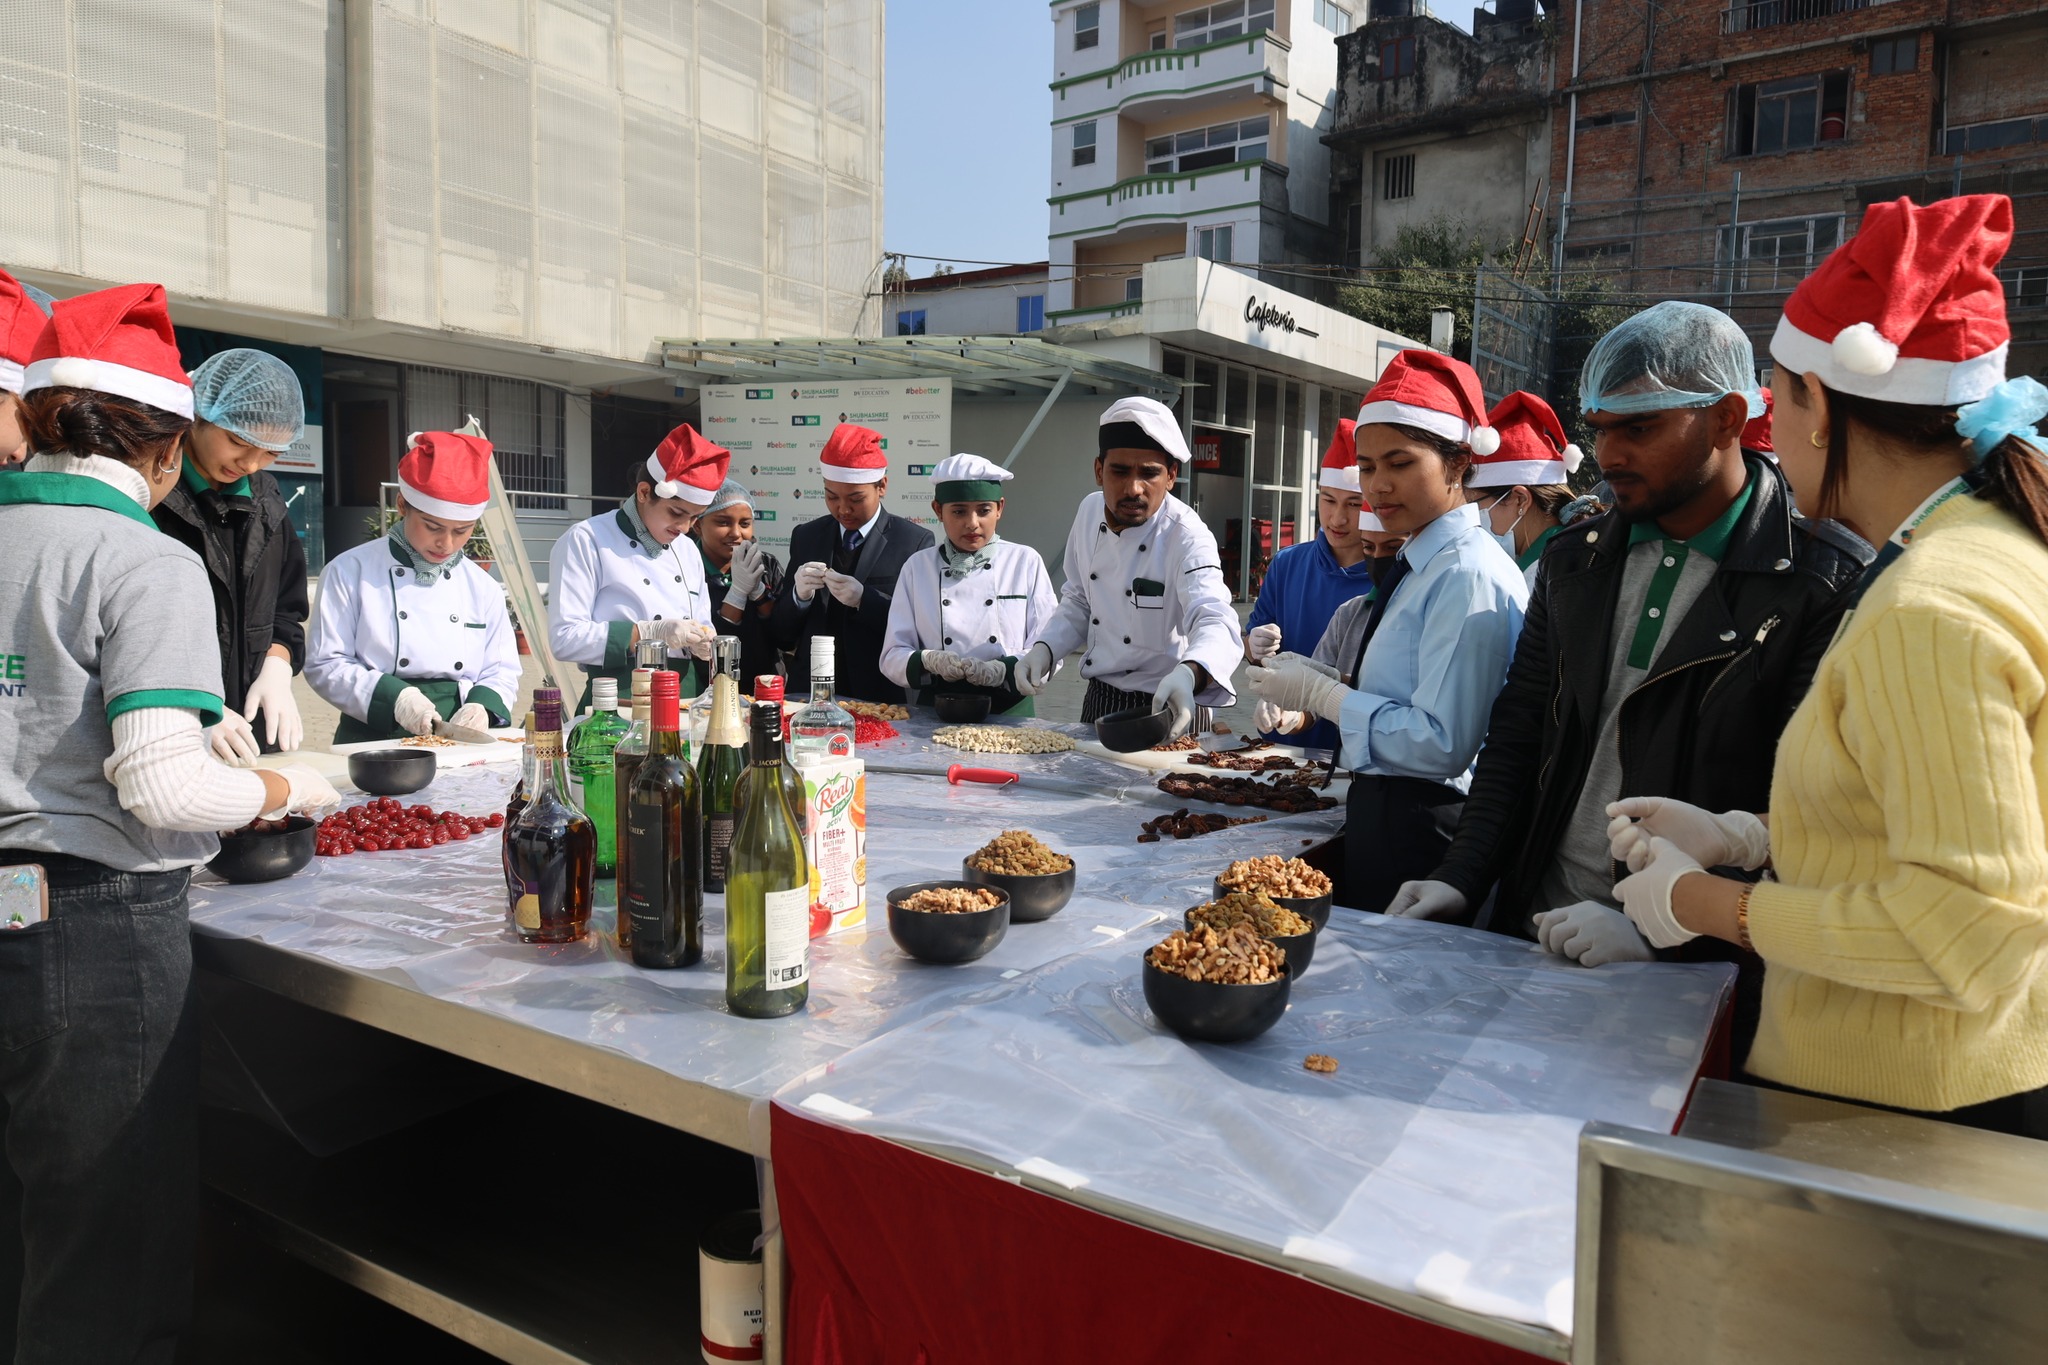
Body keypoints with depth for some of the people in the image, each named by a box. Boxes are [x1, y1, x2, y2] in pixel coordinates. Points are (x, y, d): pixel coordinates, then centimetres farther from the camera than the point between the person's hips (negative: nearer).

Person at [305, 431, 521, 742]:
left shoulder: (482, 587, 13)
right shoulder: (351, 572, 4)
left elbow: (502, 672, 15)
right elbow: (325, 664, 2)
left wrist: (482, 705, -7)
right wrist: (392, 696, -14)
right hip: (375, 745, -3)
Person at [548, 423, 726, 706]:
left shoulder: (687, 550, 16)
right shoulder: (585, 541, -3)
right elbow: (565, 638, -11)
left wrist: (703, 642, -2)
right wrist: (649, 633, -19)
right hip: (621, 703, -7)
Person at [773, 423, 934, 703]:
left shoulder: (915, 541, 0)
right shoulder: (805, 537, 11)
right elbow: (782, 634, 11)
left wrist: (864, 599, -17)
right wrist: (799, 595, -8)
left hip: (879, 698, -3)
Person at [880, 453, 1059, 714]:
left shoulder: (1026, 562, 7)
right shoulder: (917, 567, 9)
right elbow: (892, 656, 8)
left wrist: (1005, 670, -15)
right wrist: (929, 661, -13)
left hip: (1009, 712, 0)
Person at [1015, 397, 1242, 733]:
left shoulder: (1187, 538, -23)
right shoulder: (1090, 512, -3)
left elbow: (1215, 623, -39)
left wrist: (1188, 674, -60)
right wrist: (1044, 649, -7)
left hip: (1168, 708, -6)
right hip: (1098, 699, 6)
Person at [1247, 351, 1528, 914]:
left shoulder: (1468, 576, -18)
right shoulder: (1421, 562, 11)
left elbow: (1443, 744, -25)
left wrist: (1320, 694, -17)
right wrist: (1327, 678, 0)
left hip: (1417, 832, -9)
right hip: (1382, 811, 9)